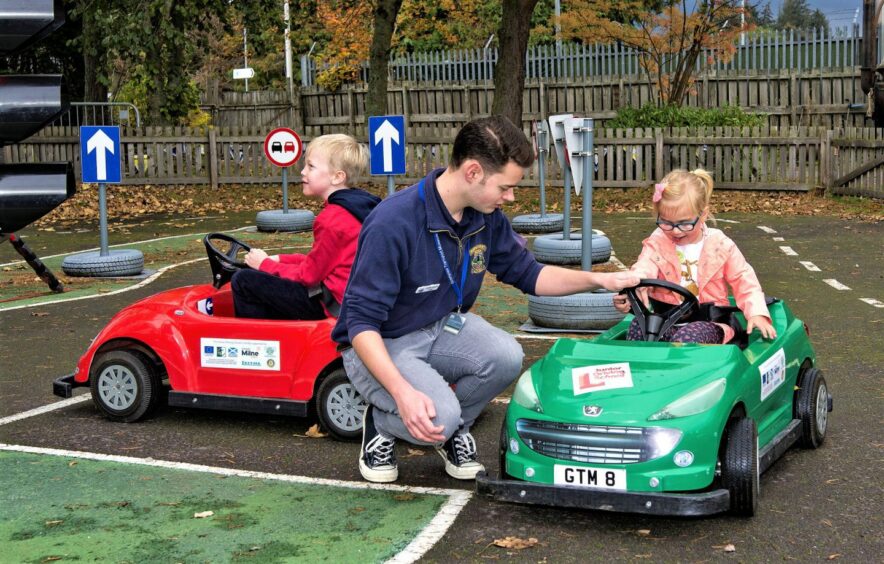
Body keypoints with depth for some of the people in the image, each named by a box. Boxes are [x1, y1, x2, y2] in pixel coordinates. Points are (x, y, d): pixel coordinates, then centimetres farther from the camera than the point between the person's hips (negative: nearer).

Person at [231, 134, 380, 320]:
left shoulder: (332, 219, -18)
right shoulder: (352, 207, 11)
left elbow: (308, 275, -14)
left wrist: (265, 264, 0)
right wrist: (279, 260, 11)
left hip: (331, 303, -10)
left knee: (244, 280, -6)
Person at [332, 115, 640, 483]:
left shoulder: (487, 217, -6)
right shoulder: (393, 223, -28)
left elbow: (527, 273, 11)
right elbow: (361, 322, -26)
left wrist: (597, 280, -3)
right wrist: (403, 391, -39)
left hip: (442, 329, 6)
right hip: (377, 345, -6)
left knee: (506, 357, -24)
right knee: (441, 416, -32)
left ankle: (453, 431, 5)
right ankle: (381, 425, 3)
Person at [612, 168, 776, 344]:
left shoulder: (720, 245, 2)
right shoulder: (657, 242, 4)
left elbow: (744, 282, 5)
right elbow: (645, 268, -16)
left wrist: (756, 313, -11)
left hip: (708, 322, -2)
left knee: (687, 337, -36)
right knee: (638, 328, -30)